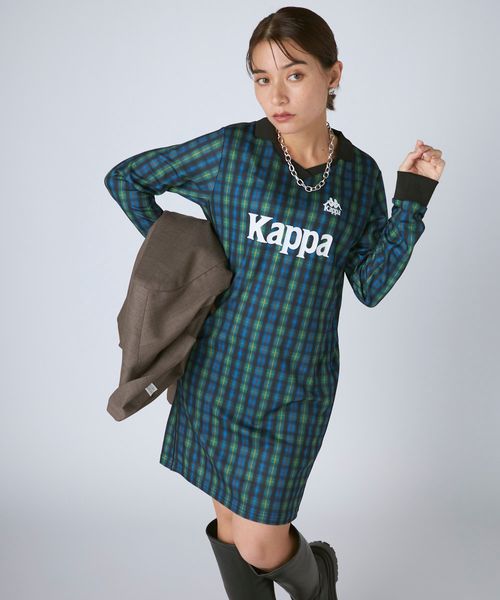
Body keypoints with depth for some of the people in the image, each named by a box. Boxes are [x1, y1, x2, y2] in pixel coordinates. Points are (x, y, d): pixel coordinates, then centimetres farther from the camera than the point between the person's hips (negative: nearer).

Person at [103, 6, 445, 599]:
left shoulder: (359, 173, 0)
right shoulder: (232, 149, -6)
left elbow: (372, 286, -2)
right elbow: (124, 177, 3)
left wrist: (412, 199, -9)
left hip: (296, 384, 0)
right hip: (217, 368, 1)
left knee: (260, 546, 3)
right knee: (230, 525, 14)